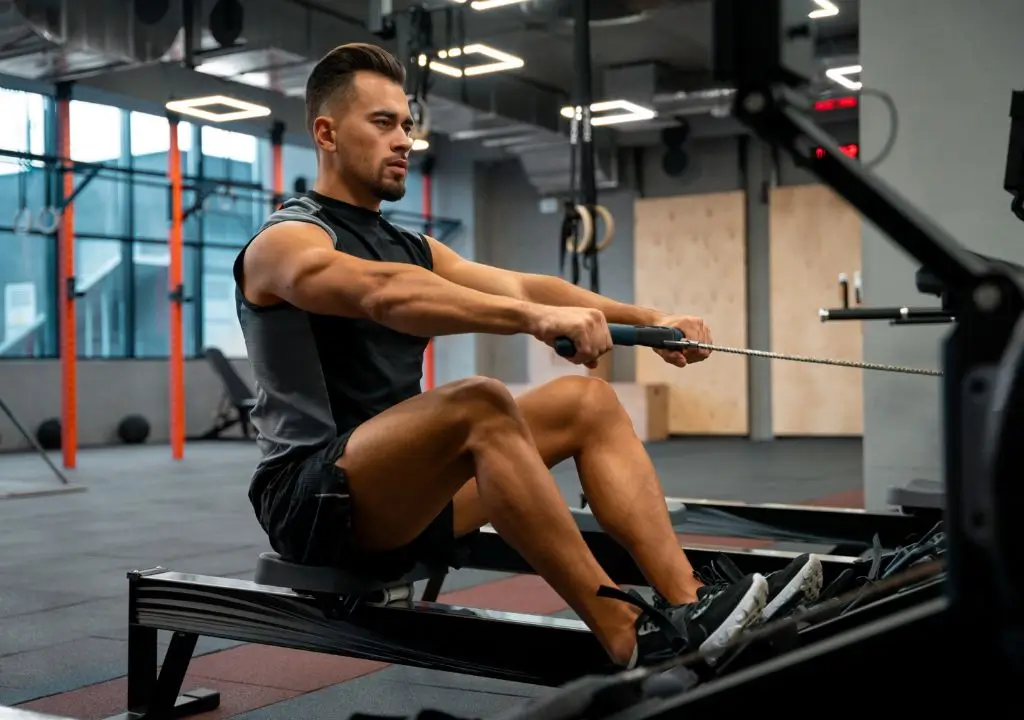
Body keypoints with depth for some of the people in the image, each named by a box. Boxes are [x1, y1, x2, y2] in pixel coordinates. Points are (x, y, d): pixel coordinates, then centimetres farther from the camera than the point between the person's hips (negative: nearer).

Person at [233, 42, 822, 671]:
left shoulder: (411, 245, 18)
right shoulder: (287, 242, -8)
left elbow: (517, 285, 4)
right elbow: (386, 295, -31)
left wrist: (648, 318, -9)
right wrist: (533, 318, -43)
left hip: (407, 491, 8)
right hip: (315, 500, -8)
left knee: (587, 402, -2)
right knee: (481, 405, -34)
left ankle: (687, 603, -13)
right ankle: (632, 642, -32)